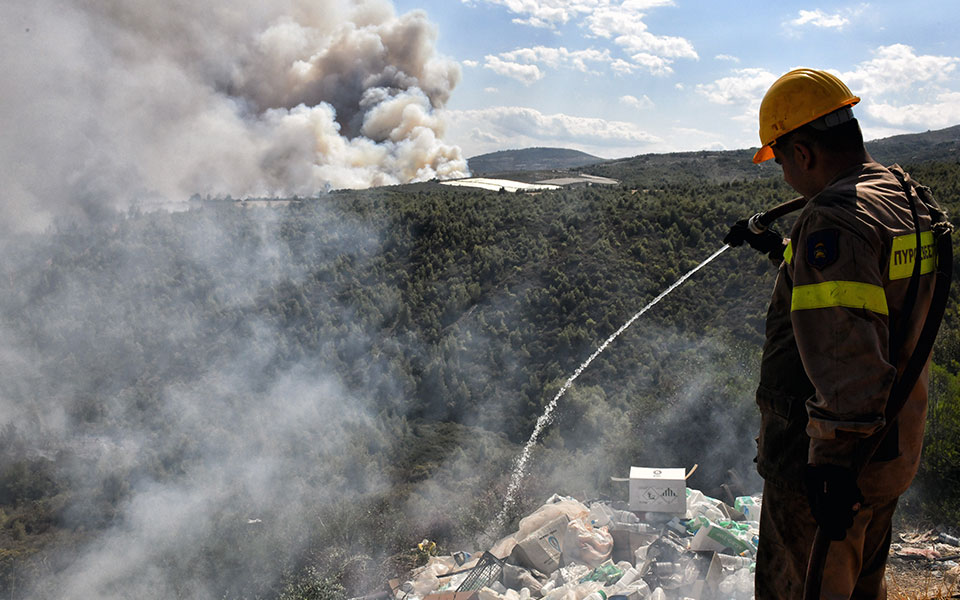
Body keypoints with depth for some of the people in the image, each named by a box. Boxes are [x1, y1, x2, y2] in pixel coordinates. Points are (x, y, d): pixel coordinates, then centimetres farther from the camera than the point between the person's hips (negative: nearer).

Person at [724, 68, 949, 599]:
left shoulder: (834, 221, -25)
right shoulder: (903, 194, 7)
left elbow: (847, 354, -31)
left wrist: (834, 460, -29)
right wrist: (779, 248, 29)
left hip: (830, 458, -10)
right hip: (894, 449, 10)